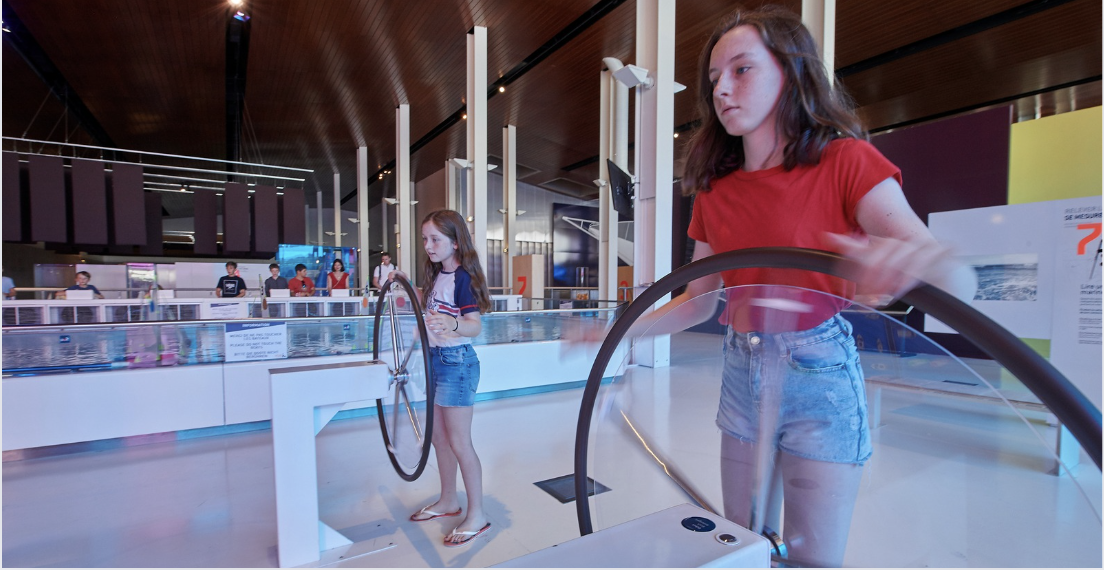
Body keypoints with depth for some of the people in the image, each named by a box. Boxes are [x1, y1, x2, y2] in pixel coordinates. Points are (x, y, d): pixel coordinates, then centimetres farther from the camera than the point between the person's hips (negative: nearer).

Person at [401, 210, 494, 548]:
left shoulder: (463, 277, -17)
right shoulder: (436, 274, 9)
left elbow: (476, 325, -25)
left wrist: (451, 324, -45)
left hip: (457, 361, -9)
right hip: (435, 358, 9)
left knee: (459, 441, -2)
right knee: (439, 436, 17)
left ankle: (477, 515, 13)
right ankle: (449, 501, 34)